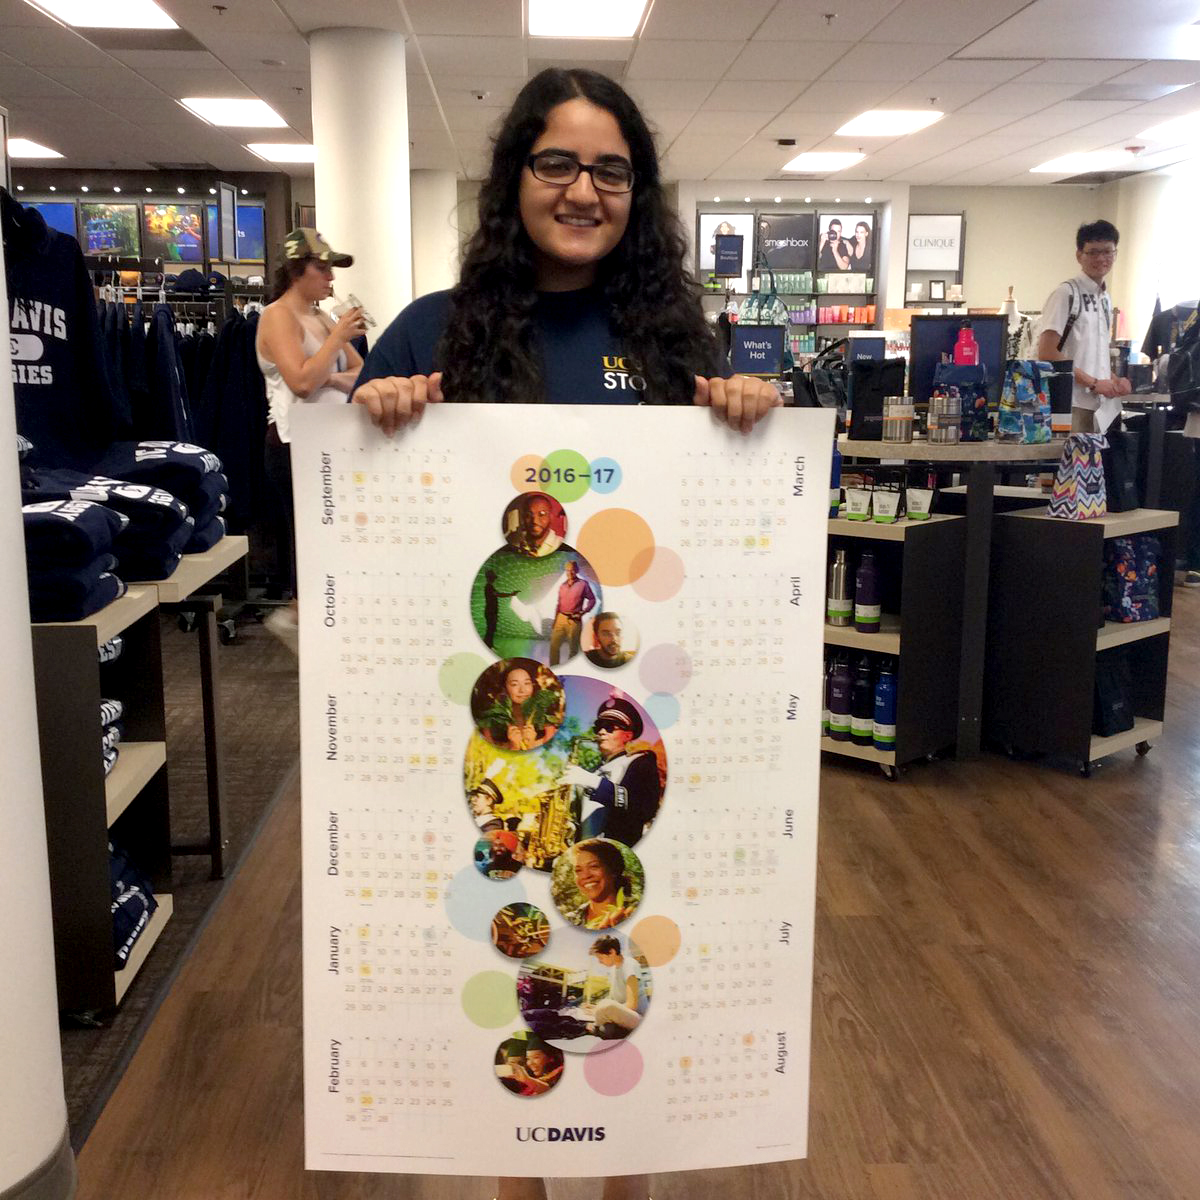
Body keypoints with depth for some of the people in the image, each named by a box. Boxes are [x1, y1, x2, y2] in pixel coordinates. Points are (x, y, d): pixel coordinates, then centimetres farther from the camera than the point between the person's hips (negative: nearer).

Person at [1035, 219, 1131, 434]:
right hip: (1074, 407, -7)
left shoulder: (1105, 299, 18)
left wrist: (1114, 381, 5)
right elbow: (1046, 353, -13)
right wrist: (1094, 383, -13)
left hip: (1102, 406, 7)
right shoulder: (1066, 293, -5)